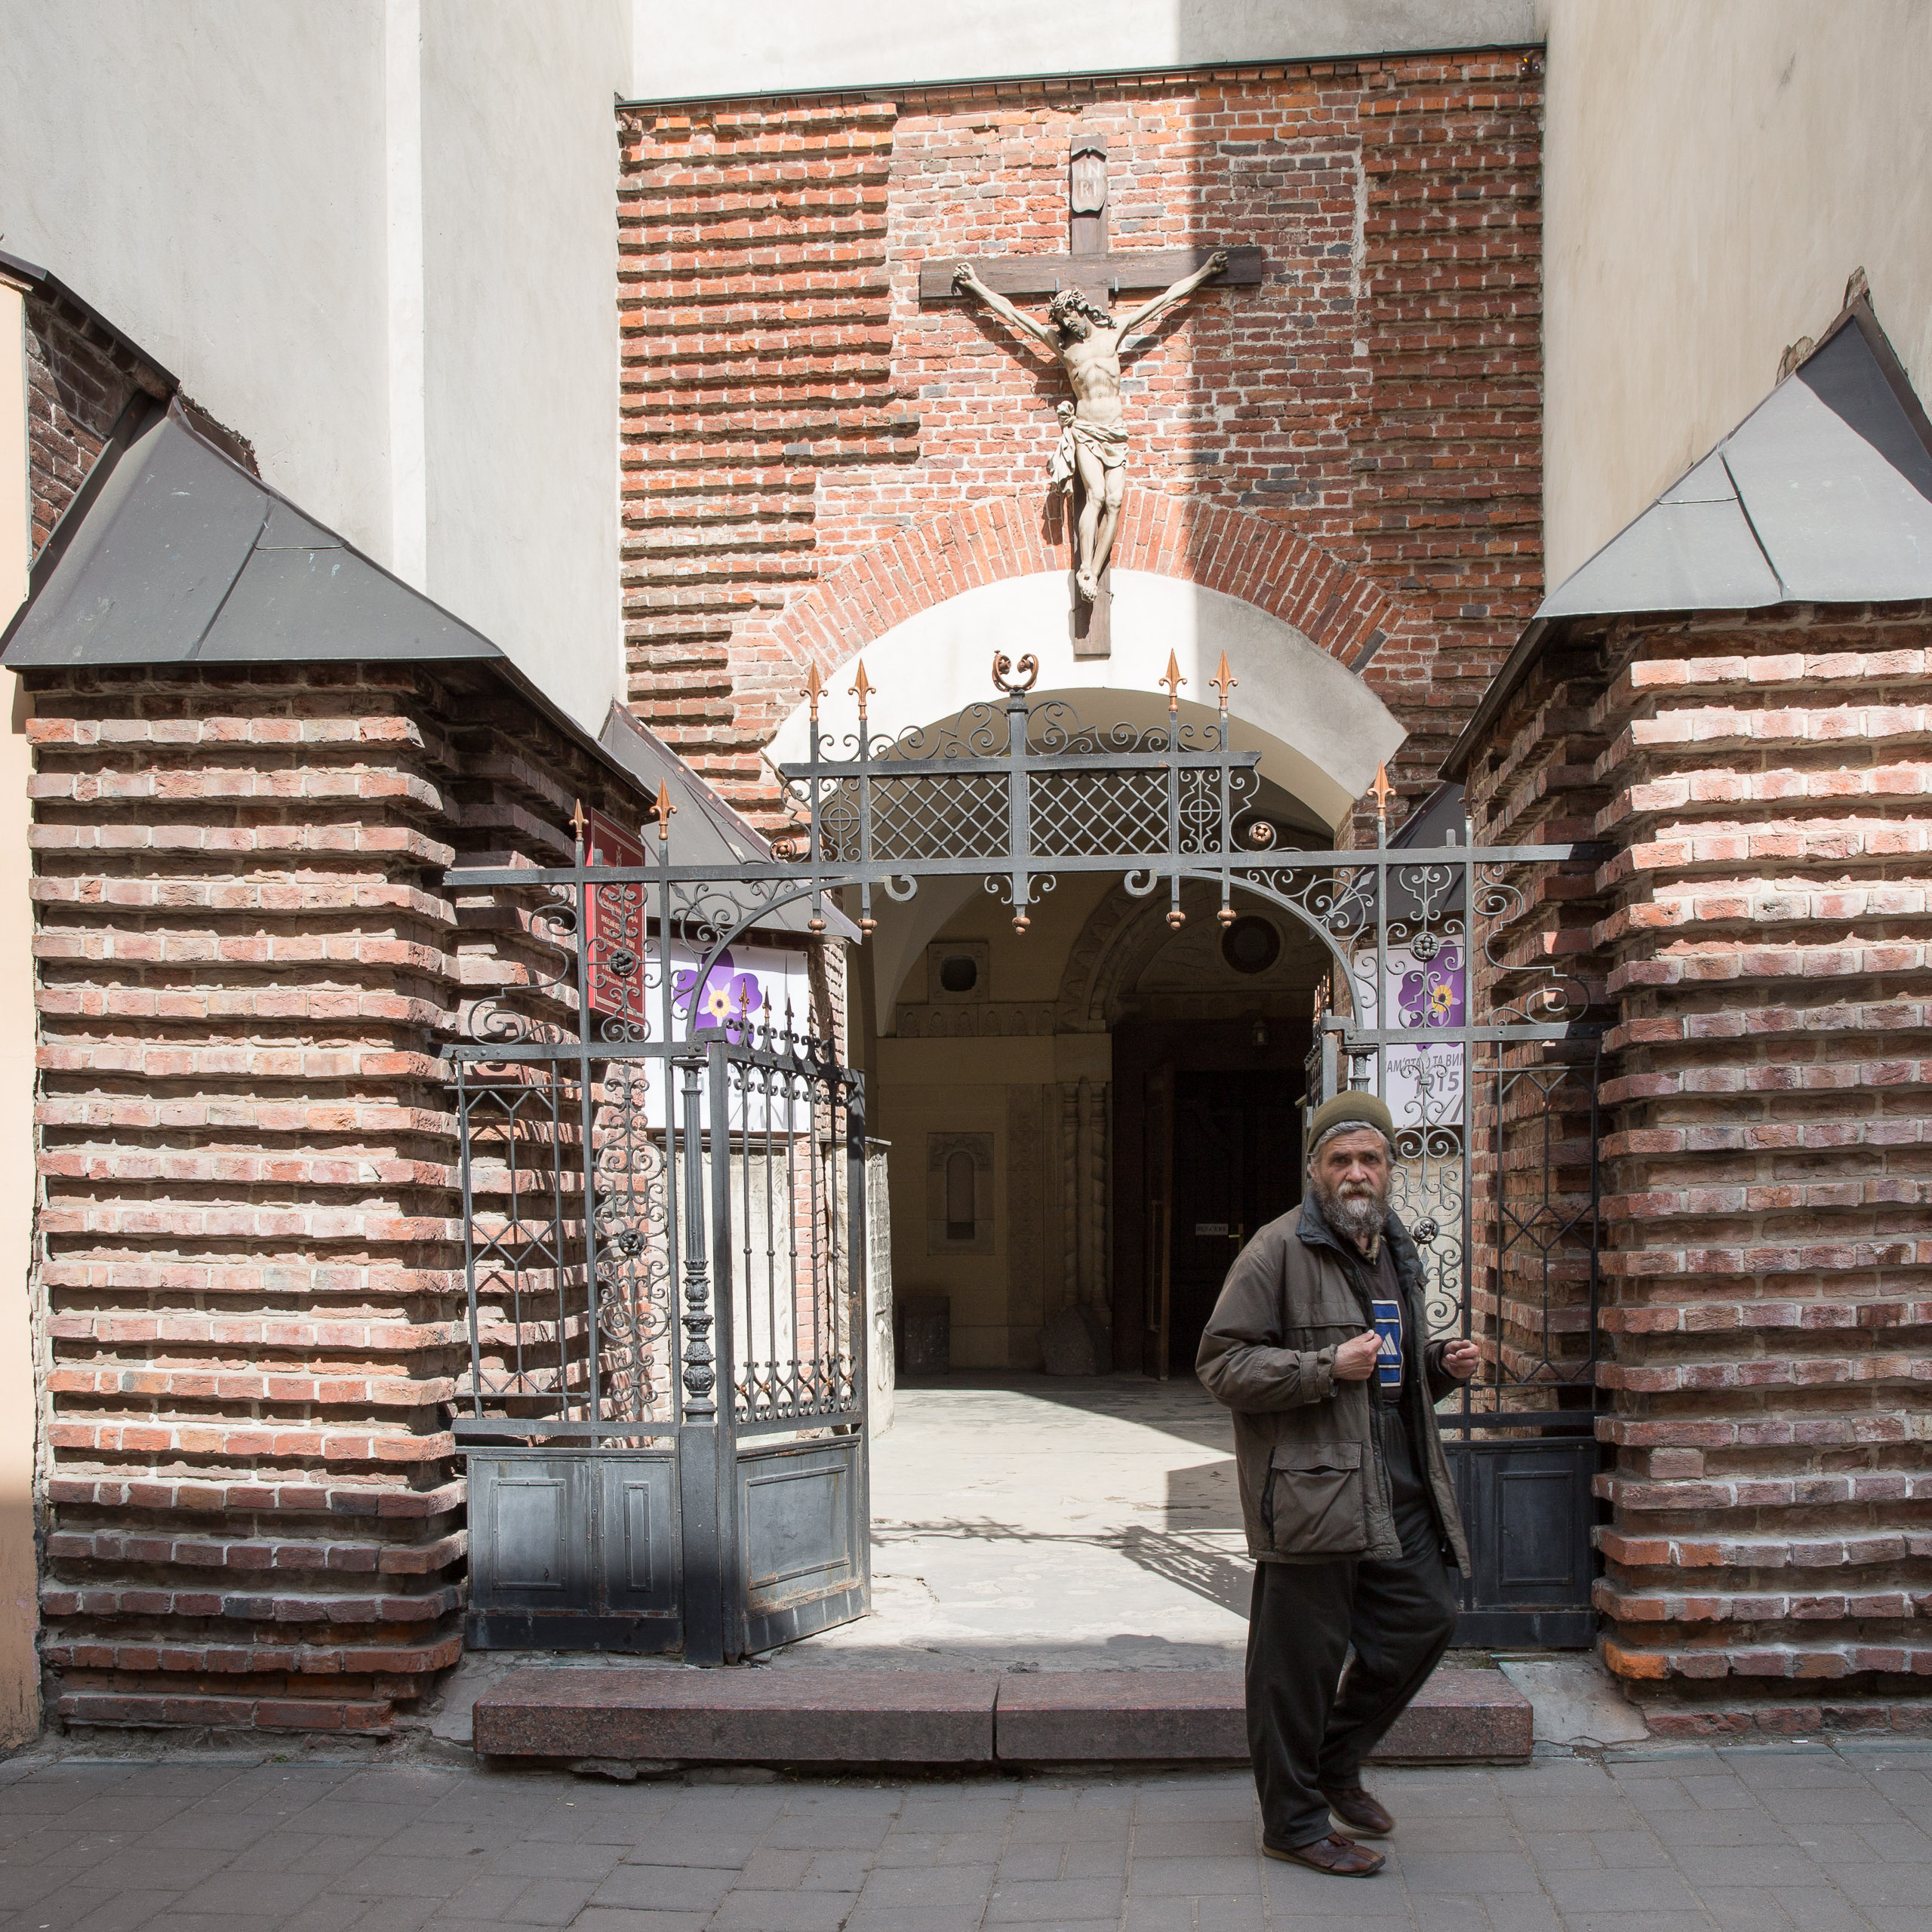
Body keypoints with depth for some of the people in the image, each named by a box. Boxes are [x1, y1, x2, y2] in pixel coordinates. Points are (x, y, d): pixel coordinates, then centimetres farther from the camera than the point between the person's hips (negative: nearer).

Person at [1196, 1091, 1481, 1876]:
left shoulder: (1396, 1250, 18)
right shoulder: (1277, 1250, -9)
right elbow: (1222, 1363, -13)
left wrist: (1443, 1366, 10)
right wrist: (1327, 1369, -20)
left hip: (1396, 1486, 8)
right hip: (1311, 1489, -8)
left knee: (1426, 1618, 9)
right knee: (1300, 1660, 0)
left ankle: (1336, 1762, 30)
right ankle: (1295, 1821, 16)